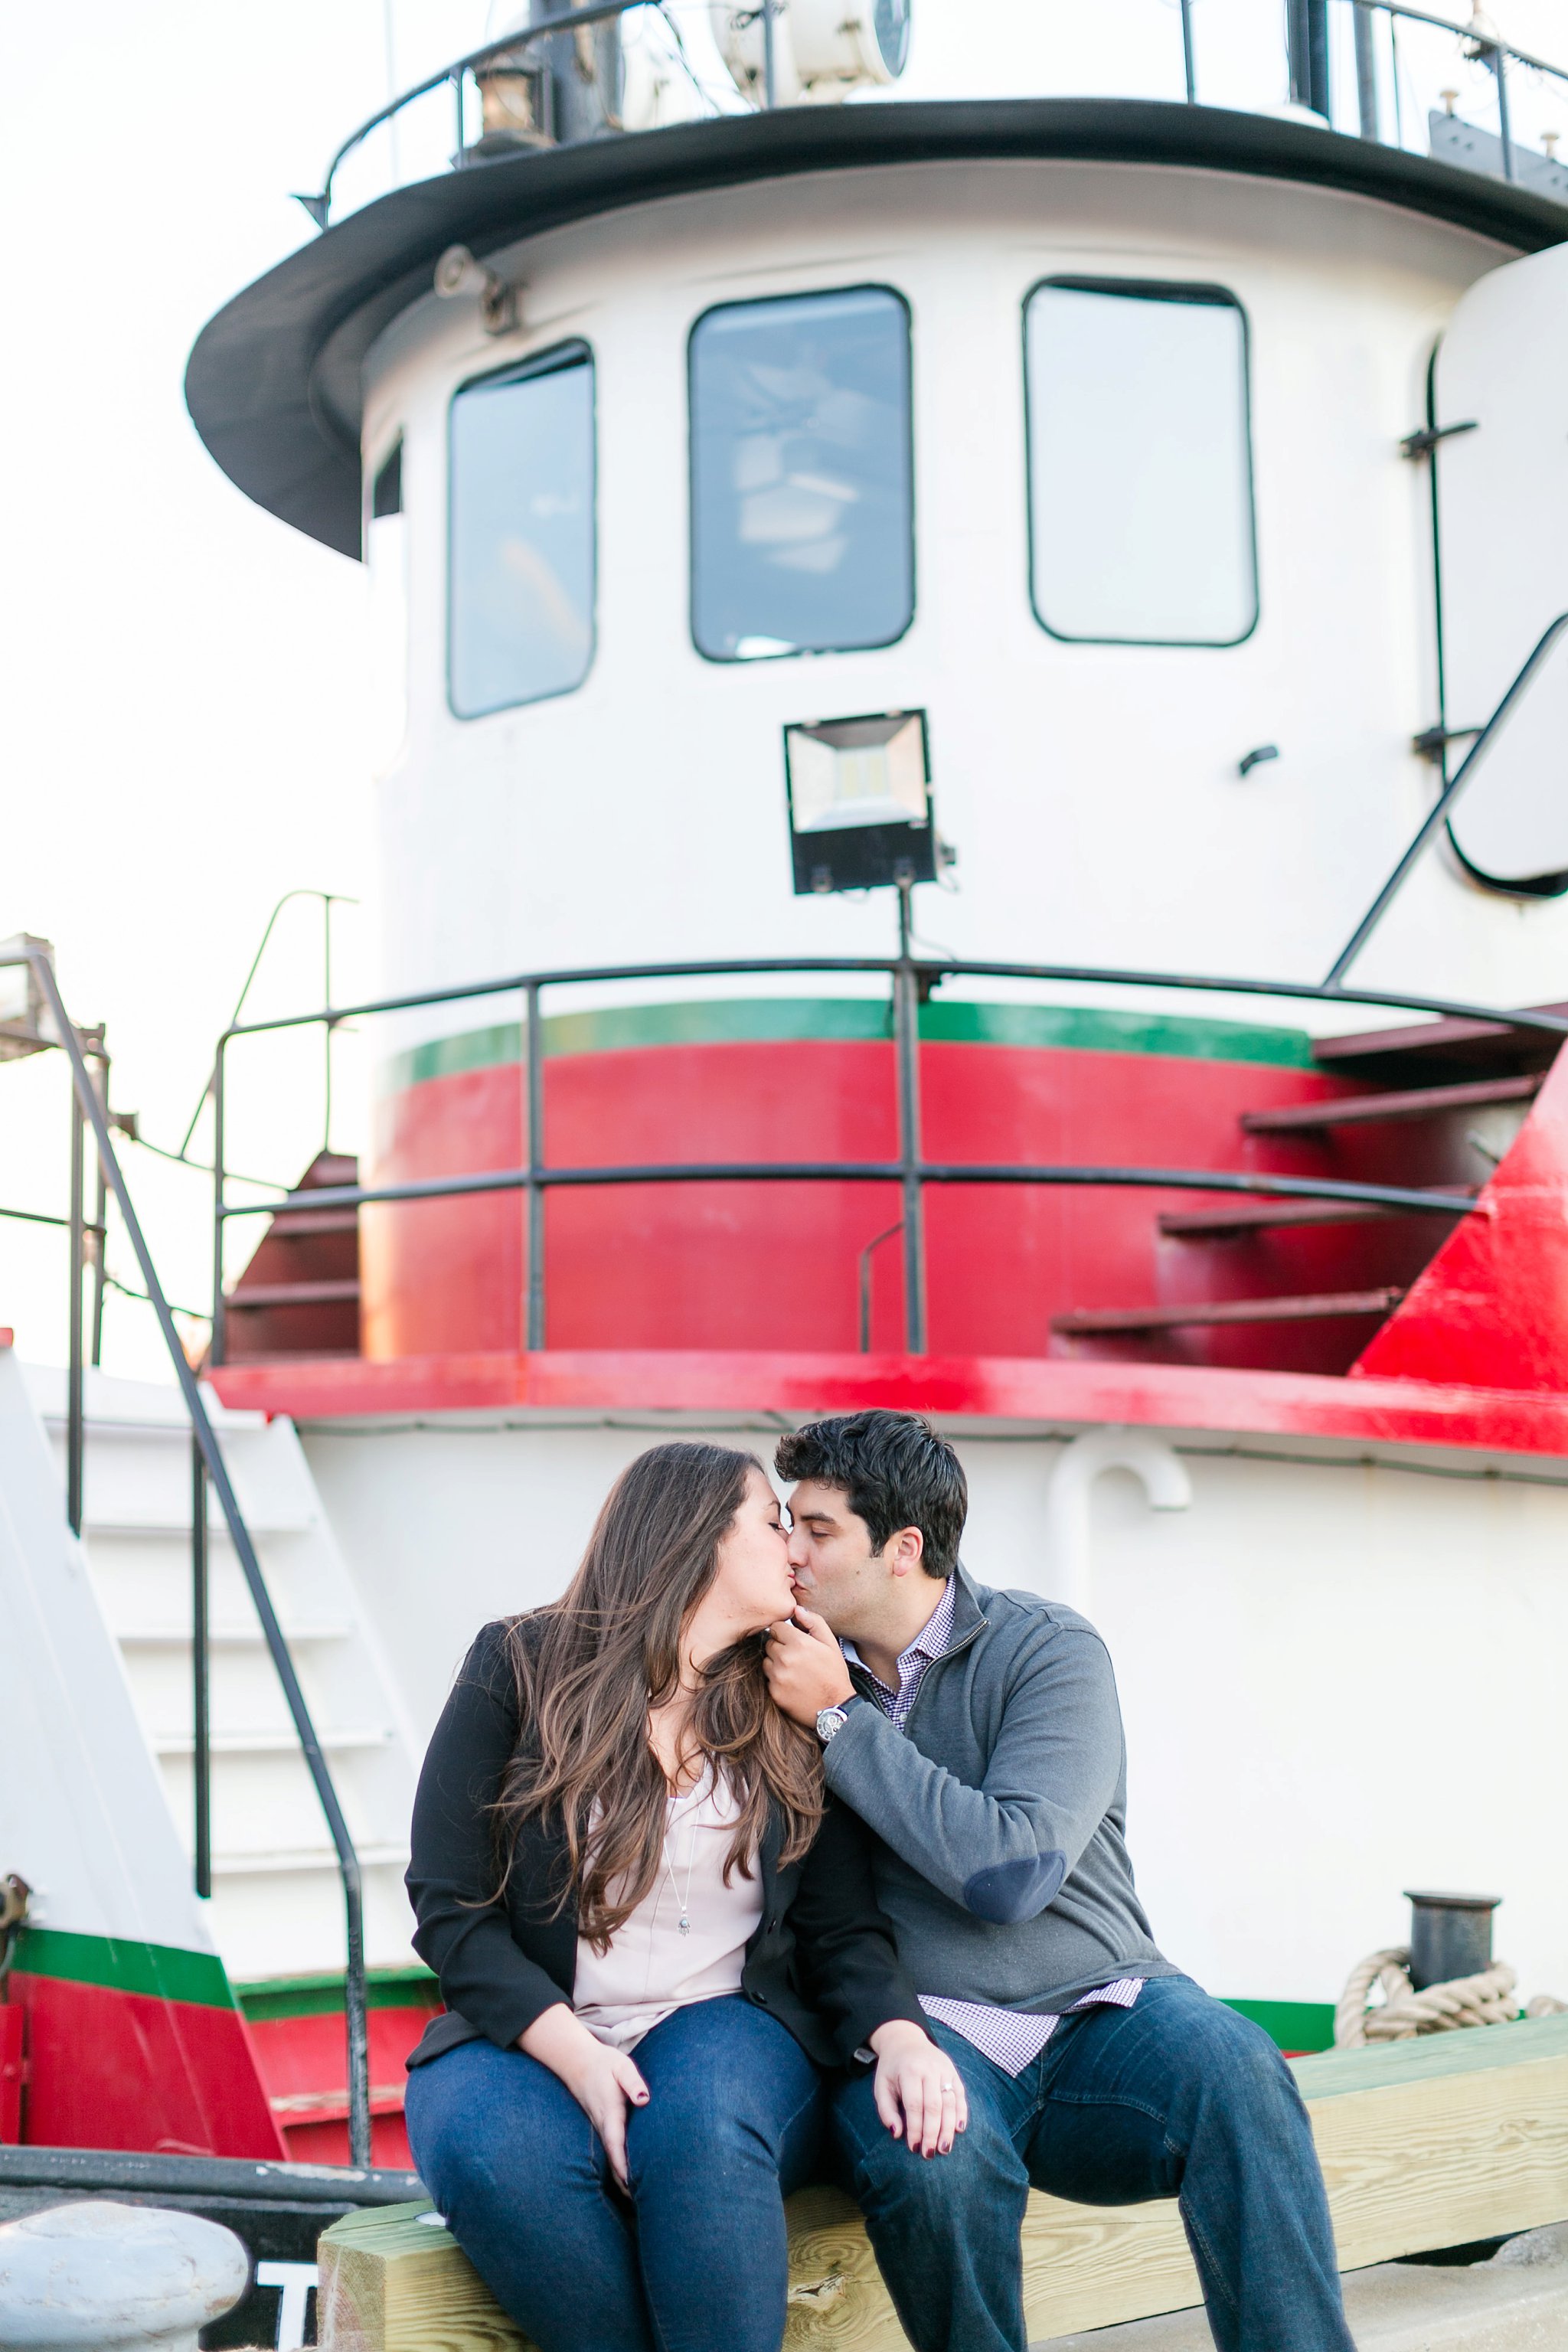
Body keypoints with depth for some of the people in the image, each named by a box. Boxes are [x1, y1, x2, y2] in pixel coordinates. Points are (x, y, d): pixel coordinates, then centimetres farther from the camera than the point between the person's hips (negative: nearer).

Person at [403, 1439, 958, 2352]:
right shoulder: (520, 1669, 1)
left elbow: (843, 1925, 8)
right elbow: (452, 1908, -3)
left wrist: (900, 2035, -15)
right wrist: (575, 2054, -19)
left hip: (730, 2028, 1)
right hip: (533, 2032, -1)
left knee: (699, 2124, -35)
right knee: (488, 2152, -35)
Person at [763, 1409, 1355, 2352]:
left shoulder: (1051, 1652, -1)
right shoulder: (800, 1668, 9)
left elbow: (1012, 1871, -17)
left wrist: (840, 1719, -13)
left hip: (1095, 2011, -1)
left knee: (1230, 2067, -33)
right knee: (934, 2161, -34)